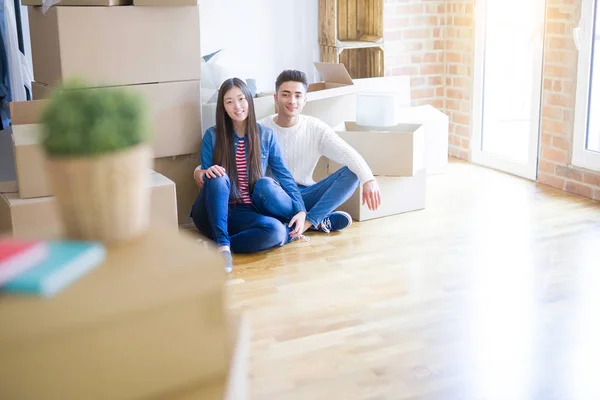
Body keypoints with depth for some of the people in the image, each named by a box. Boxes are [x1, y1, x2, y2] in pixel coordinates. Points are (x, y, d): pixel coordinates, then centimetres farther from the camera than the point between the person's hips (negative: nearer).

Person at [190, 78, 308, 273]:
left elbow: (284, 176, 2)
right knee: (217, 177, -33)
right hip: (212, 213, -1)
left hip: (246, 213, 1)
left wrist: (301, 211, -11)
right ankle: (223, 247, -35)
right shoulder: (212, 135, 1)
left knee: (277, 231, -31)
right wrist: (201, 174, -25)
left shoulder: (266, 135, 4)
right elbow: (205, 179, 1)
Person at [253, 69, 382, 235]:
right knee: (264, 185, -37)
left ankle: (308, 221, -28)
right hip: (276, 198, -2)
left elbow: (348, 154, -14)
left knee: (351, 173, -15)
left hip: (304, 195, 3)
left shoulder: (316, 128, 0)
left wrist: (368, 179, -32)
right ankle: (321, 221, -20)